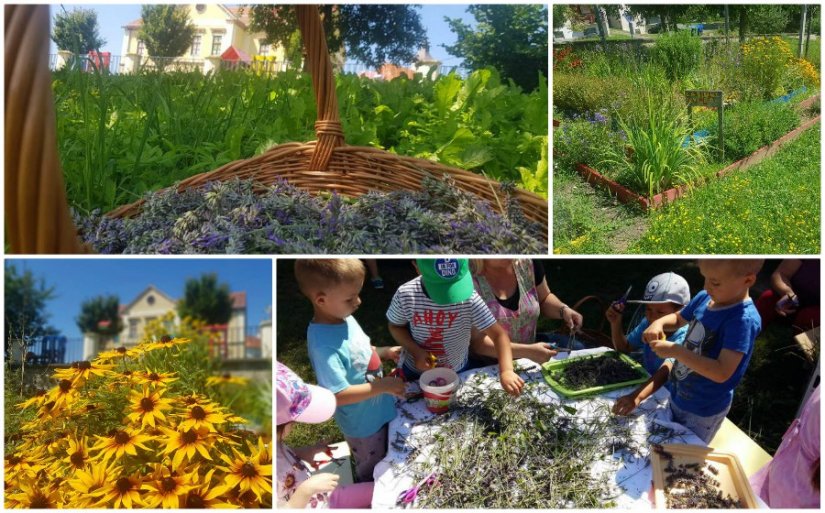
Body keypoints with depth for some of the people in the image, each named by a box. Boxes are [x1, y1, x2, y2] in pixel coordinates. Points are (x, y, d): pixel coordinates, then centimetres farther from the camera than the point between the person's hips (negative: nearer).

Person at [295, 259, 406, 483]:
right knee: (370, 472, 22)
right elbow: (339, 395, -33)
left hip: (380, 410, 7)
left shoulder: (343, 317, -11)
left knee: (387, 460, 33)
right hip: (363, 422, -7)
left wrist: (385, 352, -6)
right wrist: (383, 385, -30)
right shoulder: (323, 344, -37)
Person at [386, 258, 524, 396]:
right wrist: (416, 351, -22)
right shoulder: (406, 294, -25)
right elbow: (396, 326, -6)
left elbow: (498, 334, -28)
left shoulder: (469, 298, -29)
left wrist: (506, 370, -44)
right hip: (415, 370, 0)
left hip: (457, 373, 0)